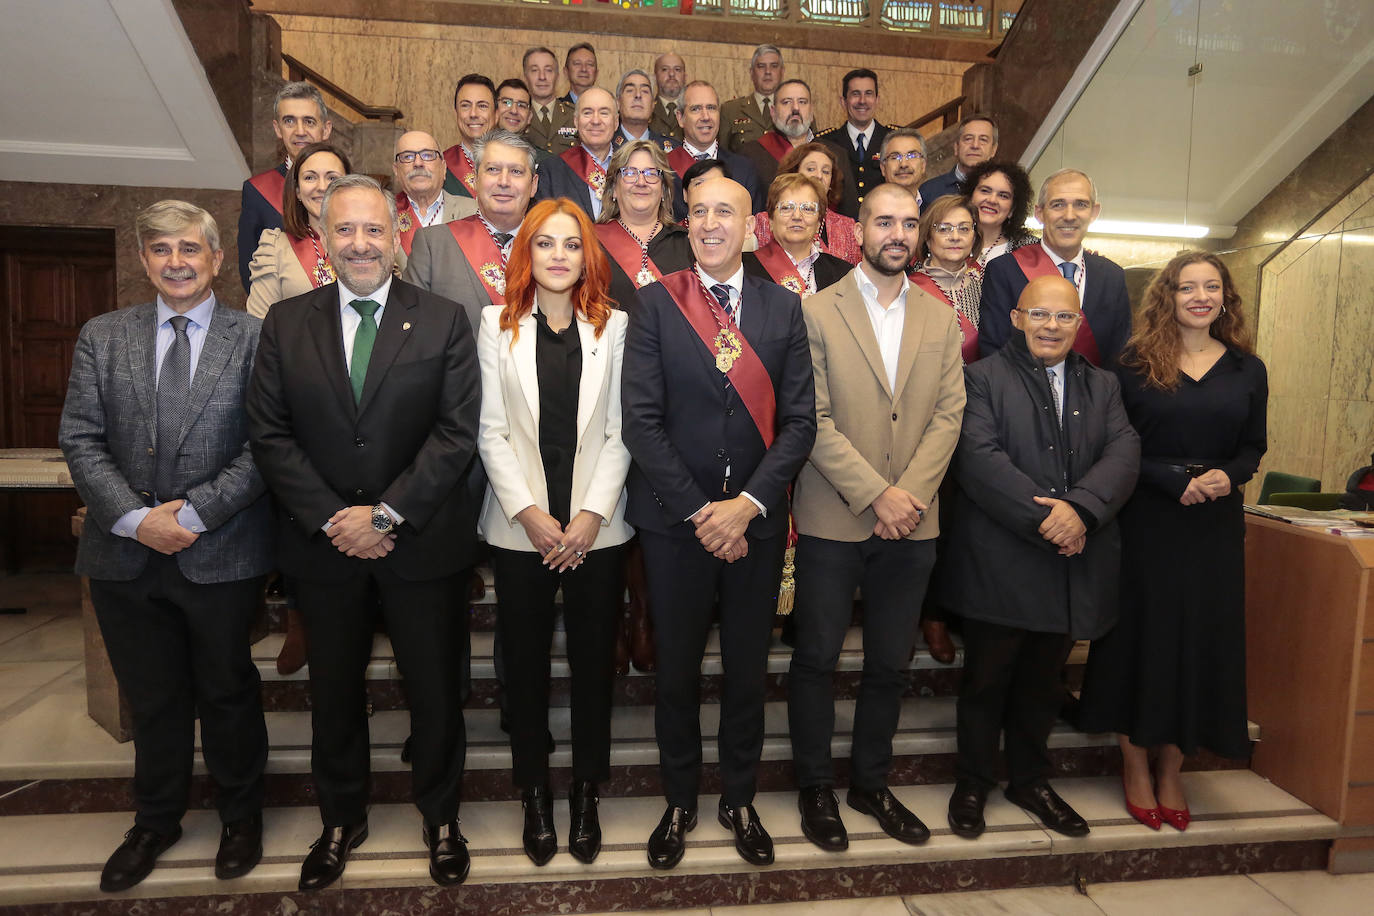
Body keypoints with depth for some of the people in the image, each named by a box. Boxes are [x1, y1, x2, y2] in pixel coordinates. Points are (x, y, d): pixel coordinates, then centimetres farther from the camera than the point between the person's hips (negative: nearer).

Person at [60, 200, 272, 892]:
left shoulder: (256, 338, -3)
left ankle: (240, 814, 35)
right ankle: (156, 820, 39)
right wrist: (135, 518, -11)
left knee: (228, 694, 13)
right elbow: (80, 440, 2)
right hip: (125, 556, 3)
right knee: (151, 701, 18)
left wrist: (194, 513, -16)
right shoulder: (101, 337, 7)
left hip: (222, 556, -3)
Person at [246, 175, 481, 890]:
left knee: (435, 690, 10)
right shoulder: (285, 323, 4)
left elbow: (457, 433, -9)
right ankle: (341, 821, 40)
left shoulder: (443, 321, -3)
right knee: (334, 694, 18)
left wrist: (387, 513, -15)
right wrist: (330, 519, -10)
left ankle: (440, 818, 34)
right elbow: (269, 434, 0)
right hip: (323, 542, 2)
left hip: (421, 541, -2)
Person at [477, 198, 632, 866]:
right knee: (525, 661, 9)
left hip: (596, 526, 0)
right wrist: (530, 513, -9)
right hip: (520, 526, 0)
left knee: (594, 659, 8)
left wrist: (592, 513, -9)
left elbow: (620, 431, 0)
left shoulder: (614, 327, 4)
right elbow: (491, 431, 0)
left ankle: (586, 792, 26)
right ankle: (534, 793, 27)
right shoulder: (498, 324, 5)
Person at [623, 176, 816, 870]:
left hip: (756, 520, 2)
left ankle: (739, 800, 36)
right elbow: (641, 421, -8)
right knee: (676, 669, 12)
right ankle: (679, 802, 34)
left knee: (748, 669, 14)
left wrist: (747, 503, -12)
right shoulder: (655, 303, -2)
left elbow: (799, 420, -1)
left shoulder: (783, 307, 4)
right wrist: (699, 511, -13)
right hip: (674, 520, -1)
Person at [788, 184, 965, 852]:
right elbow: (813, 420, -10)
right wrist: (874, 495, -15)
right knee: (817, 658, 7)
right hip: (833, 519, -3)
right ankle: (815, 787, 27)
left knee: (891, 663, 13)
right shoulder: (817, 313, -2)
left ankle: (871, 783, 32)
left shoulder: (940, 320, 10)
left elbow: (949, 415, 3)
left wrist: (908, 493, -11)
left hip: (912, 521, 4)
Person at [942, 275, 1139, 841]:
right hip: (999, 564, -4)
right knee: (986, 680, 9)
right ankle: (973, 784, 28)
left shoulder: (1103, 386, 13)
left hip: (1072, 568, 4)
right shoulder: (983, 378, -2)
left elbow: (1124, 454, -2)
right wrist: (1043, 518, -20)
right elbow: (978, 456, -15)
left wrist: (1081, 508, -20)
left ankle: (1031, 781, 37)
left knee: (1042, 682, 18)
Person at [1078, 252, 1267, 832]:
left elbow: (1253, 447, 9)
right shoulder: (1136, 364, -3)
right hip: (1147, 523, -3)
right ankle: (1136, 767, 22)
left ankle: (1171, 772, 24)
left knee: (1200, 641, 7)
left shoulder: (1247, 370, 7)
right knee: (1142, 637, 4)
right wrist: (1175, 480, -18)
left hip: (1215, 528, 3)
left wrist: (1228, 476, -12)